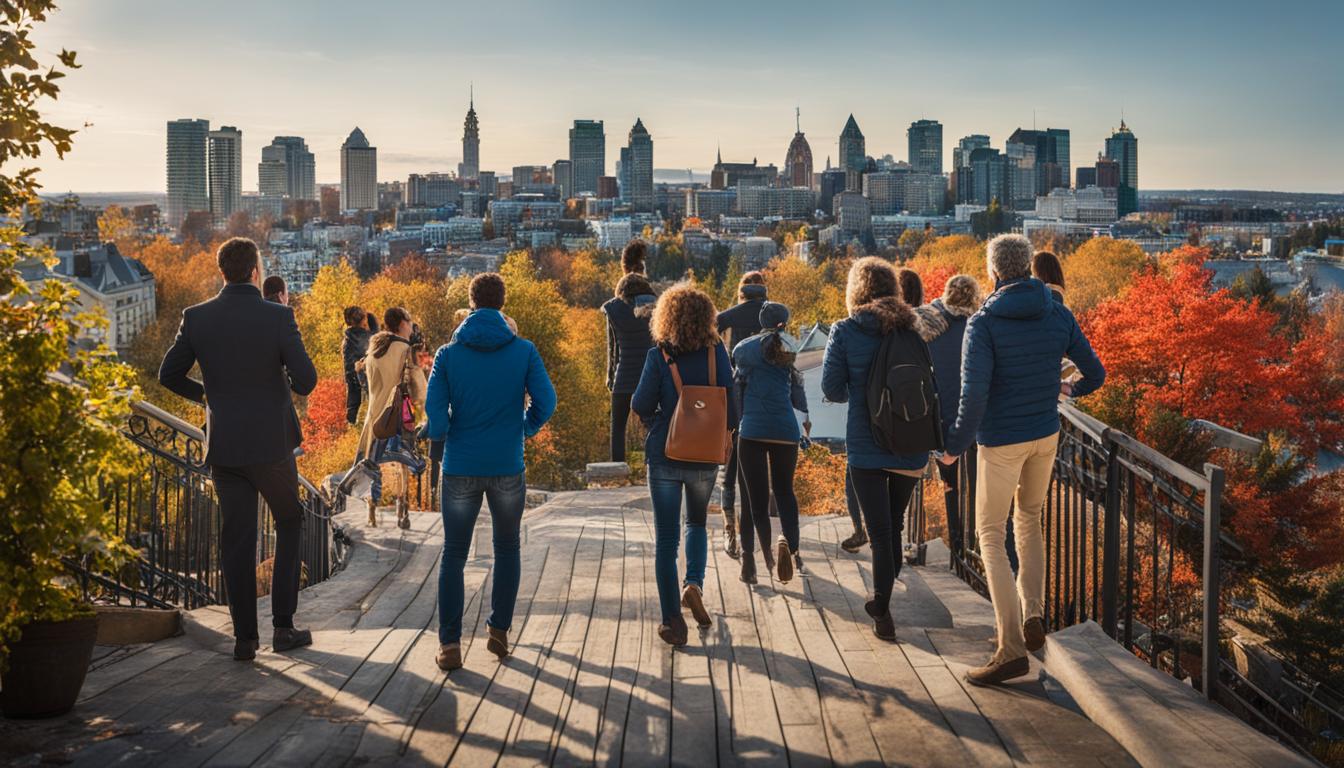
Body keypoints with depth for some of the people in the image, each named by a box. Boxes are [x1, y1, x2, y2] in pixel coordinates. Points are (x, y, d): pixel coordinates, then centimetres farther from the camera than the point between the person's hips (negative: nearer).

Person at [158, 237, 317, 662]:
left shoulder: (196, 318, -2)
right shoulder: (278, 317, -12)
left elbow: (169, 375, 5)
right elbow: (306, 380, -15)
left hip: (224, 444, 3)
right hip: (270, 442, -3)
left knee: (236, 538, 10)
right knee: (289, 524, 15)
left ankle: (244, 636, 12)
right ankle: (283, 626, 11)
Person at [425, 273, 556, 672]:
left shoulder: (448, 355, -5)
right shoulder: (524, 351, -4)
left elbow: (436, 416, -10)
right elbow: (545, 403, -6)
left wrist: (440, 433, 12)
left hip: (461, 468, 0)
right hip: (508, 469, 0)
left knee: (454, 555, 9)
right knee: (507, 549, 19)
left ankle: (450, 643, 5)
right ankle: (499, 629, 18)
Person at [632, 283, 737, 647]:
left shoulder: (658, 356, -11)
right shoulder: (716, 353, -6)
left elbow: (641, 405, -11)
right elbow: (730, 402, -6)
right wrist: (724, 433, 12)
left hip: (664, 456, -2)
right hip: (704, 457, 2)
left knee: (666, 537, 6)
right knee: (697, 523, 26)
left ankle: (672, 620, 4)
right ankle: (694, 584, 4)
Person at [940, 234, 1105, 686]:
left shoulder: (984, 323, -15)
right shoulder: (1059, 317, 1)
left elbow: (974, 394, -22)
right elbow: (1096, 374, 7)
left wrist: (954, 445, -10)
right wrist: (1071, 389, 29)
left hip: (1000, 441, -5)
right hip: (1046, 436, 5)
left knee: (990, 535, 1)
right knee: (1029, 521, 25)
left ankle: (1012, 649, -5)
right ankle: (1033, 613, 15)